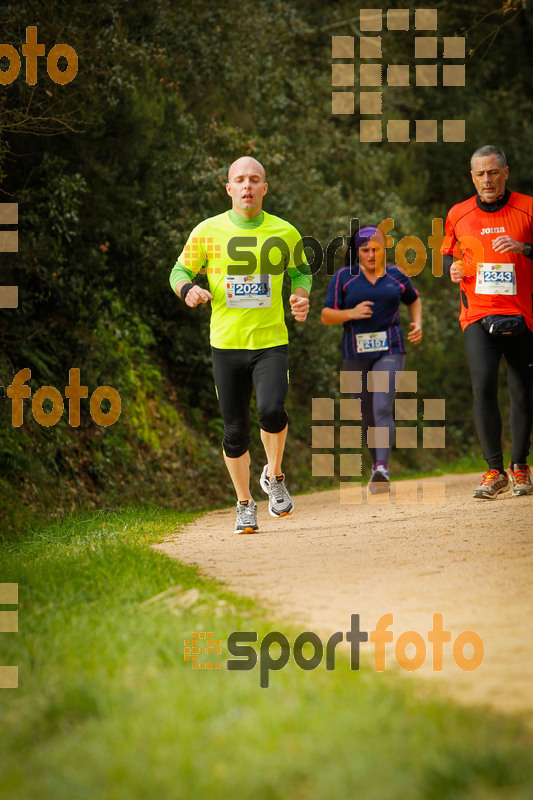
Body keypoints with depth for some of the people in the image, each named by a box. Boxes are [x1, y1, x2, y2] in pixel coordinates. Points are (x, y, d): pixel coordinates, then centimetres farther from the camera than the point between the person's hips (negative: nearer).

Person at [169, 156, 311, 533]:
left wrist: (302, 297, 0)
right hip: (227, 344, 1)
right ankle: (245, 504, 23)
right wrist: (189, 289, -13)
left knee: (271, 409, -24)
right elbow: (180, 270, 10)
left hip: (271, 342, -1)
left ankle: (274, 476, 4)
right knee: (235, 430, 4)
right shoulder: (208, 231, 1)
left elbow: (301, 270, 21)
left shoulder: (285, 232, 4)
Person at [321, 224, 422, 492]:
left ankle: (382, 468, -28)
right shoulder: (343, 277, 2)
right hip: (355, 354, 1)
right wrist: (351, 313, -19)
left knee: (382, 408, -18)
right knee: (367, 415, 7)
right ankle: (376, 463, 27)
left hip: (390, 350, -1)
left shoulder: (396, 276, 8)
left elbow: (414, 300, 26)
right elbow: (326, 316, -1)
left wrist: (417, 323, 8)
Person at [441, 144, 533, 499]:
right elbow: (448, 252, 22)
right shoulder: (458, 215, 8)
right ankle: (495, 471, -11)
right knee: (483, 386, -16)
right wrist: (453, 267, 1)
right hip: (478, 315, 1)